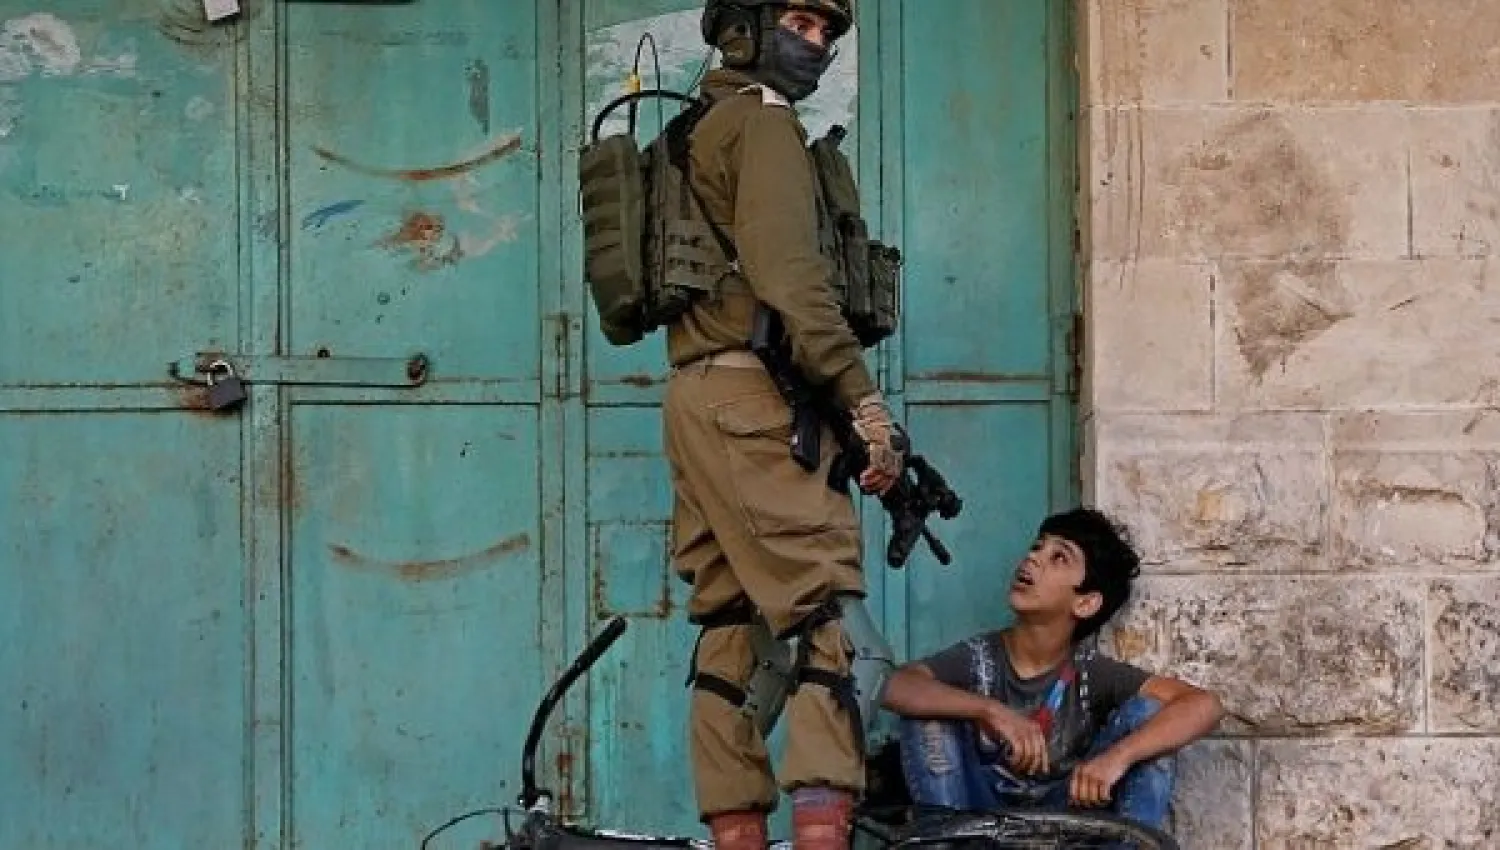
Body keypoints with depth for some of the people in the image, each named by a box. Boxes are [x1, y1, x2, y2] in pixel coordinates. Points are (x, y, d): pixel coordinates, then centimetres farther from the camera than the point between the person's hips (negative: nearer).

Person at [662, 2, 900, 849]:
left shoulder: (702, 134, 26)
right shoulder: (763, 123, -4)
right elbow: (790, 276, -16)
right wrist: (864, 397, -18)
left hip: (698, 395, 9)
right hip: (754, 394, -9)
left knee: (730, 622, 6)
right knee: (818, 606, -14)